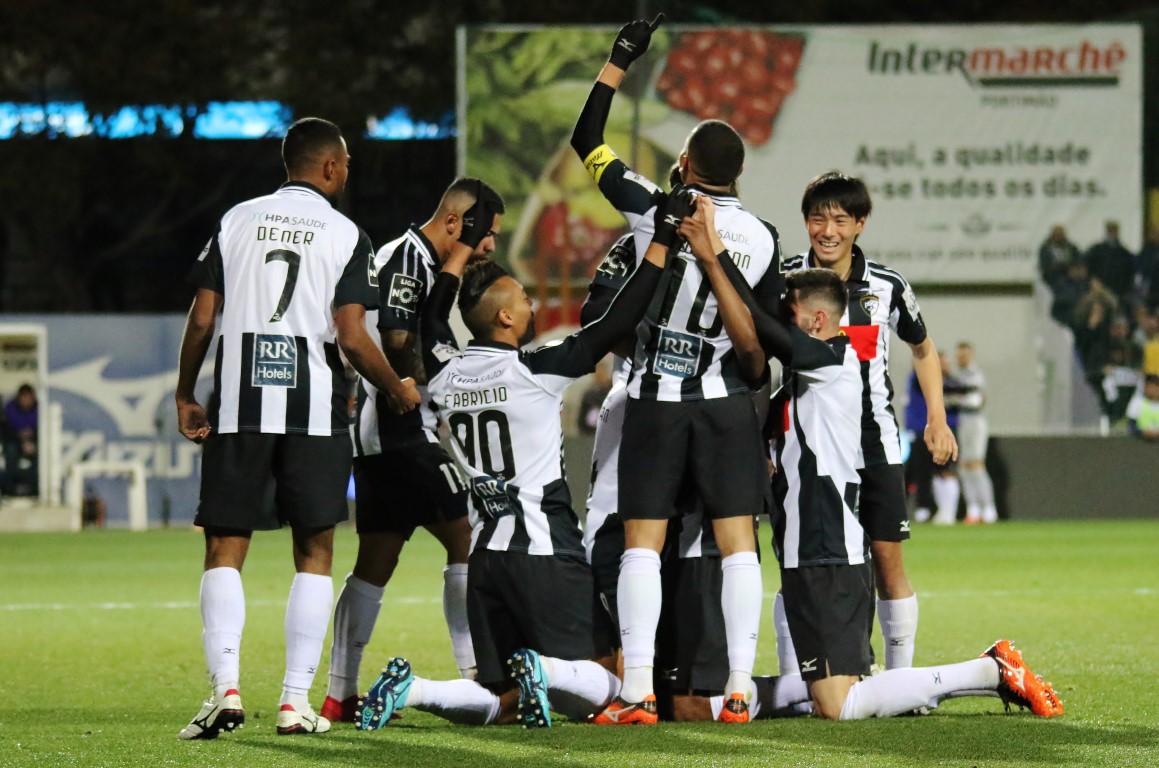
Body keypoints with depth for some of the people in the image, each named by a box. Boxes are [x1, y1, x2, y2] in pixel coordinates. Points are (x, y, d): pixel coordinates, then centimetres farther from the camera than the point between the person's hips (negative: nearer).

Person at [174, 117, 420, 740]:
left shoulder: (236, 221, 8)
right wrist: (399, 391, 9)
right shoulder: (345, 235, 0)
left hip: (239, 408, 2)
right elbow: (352, 339, -7)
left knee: (225, 549, 4)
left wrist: (184, 397, 15)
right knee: (314, 552, 7)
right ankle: (295, 701, 1)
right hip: (313, 409, -2)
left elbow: (202, 320, 4)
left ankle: (225, 687, -12)